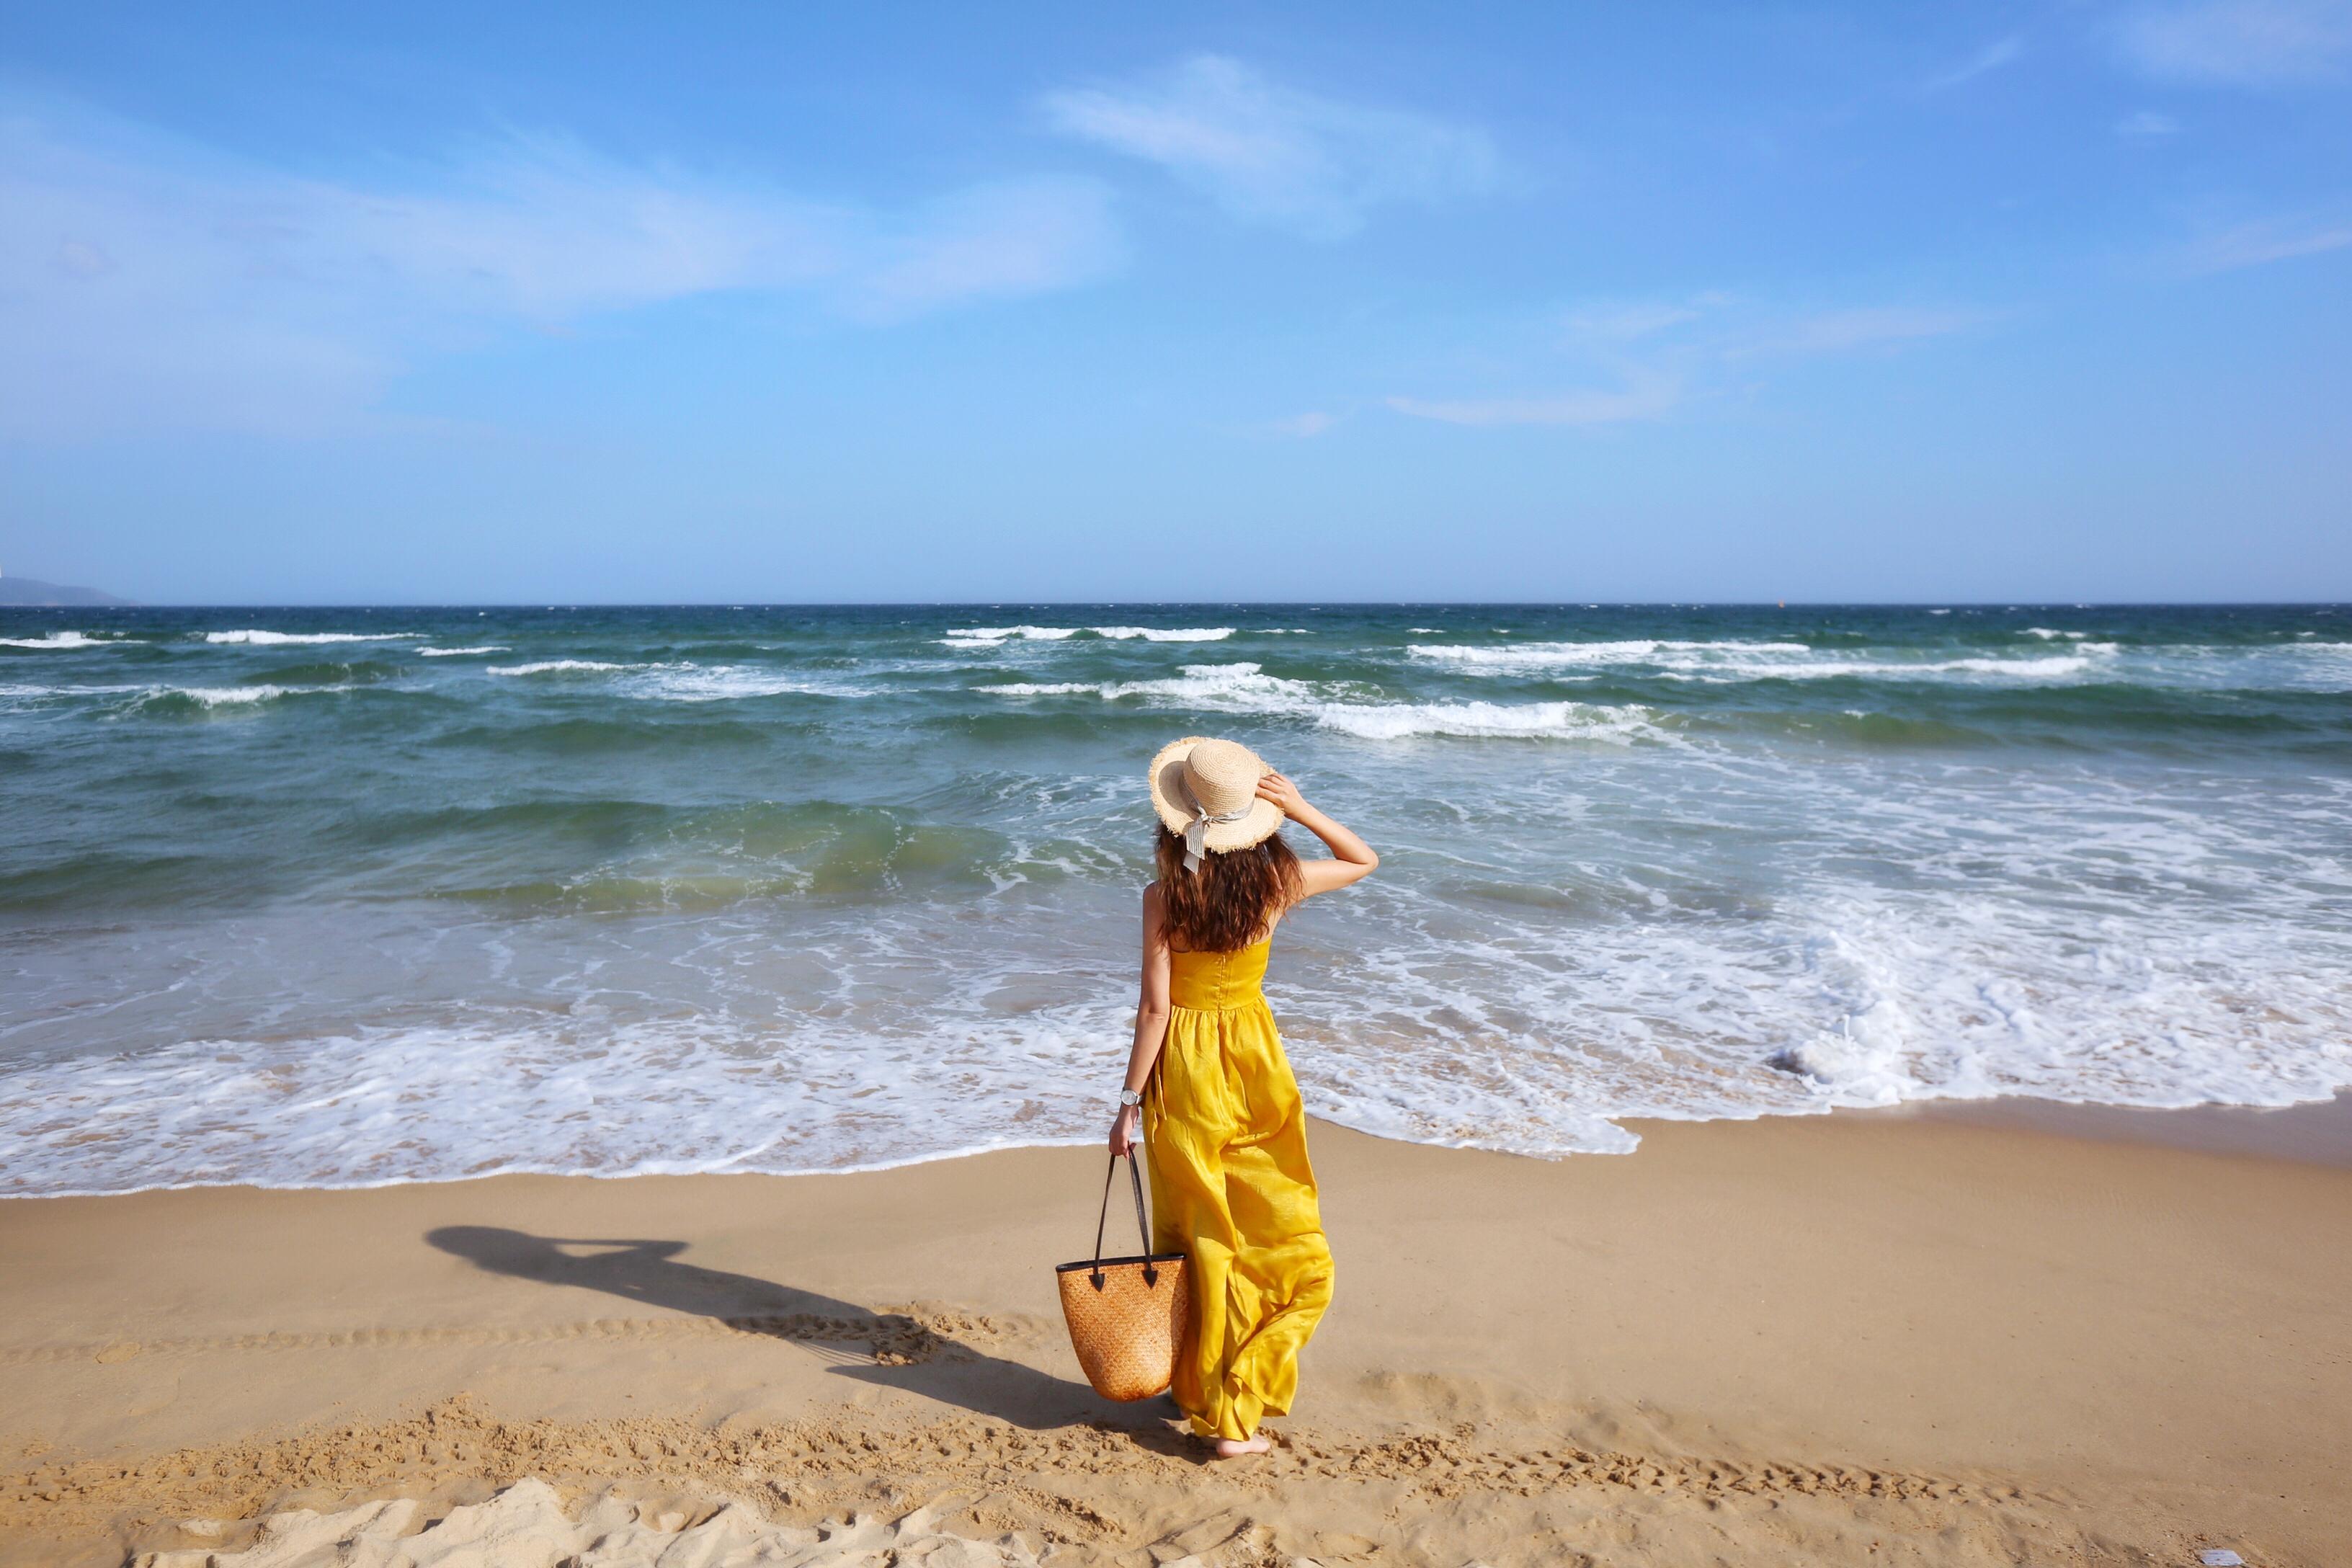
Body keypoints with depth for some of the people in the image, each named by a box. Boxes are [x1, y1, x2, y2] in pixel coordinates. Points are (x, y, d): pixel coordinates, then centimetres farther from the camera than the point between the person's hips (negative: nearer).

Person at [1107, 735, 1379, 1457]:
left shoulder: (1163, 896, -14)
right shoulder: (1276, 883, -8)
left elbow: (1155, 1007, -13)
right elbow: (1366, 861, 10)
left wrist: (1130, 1099, -5)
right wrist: (1301, 809, -4)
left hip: (1183, 1068, -1)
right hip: (1254, 1058, 1)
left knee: (1198, 1235, 13)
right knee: (1283, 1239, 10)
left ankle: (1199, 1391, 28)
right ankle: (1238, 1411, 7)